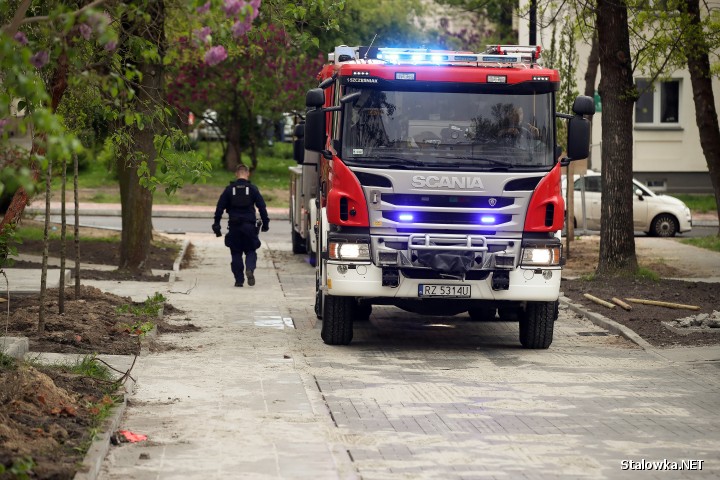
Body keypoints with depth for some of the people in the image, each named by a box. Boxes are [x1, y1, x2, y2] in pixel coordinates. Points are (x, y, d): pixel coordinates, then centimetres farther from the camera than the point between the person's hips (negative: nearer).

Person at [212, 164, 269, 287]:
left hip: (234, 226, 1)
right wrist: (265, 223, 6)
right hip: (249, 225, -1)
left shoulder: (229, 189, 3)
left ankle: (239, 280, 5)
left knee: (236, 253, 9)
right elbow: (262, 207, -1)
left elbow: (219, 208, 2)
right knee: (250, 251, 9)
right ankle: (250, 269, -19)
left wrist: (216, 224, 7)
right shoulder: (253, 189, 1)